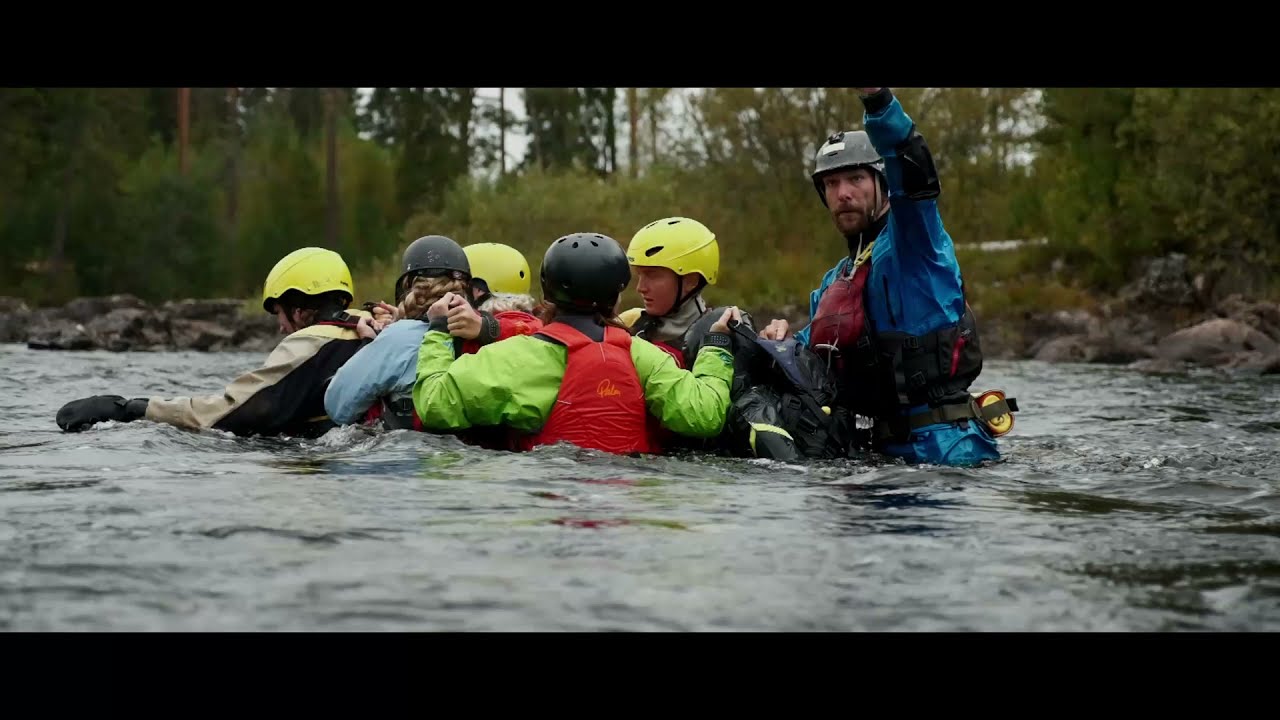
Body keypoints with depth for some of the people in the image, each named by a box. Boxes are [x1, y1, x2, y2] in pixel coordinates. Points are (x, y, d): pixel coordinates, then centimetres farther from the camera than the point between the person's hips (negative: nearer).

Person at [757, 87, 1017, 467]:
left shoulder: (913, 240, -3)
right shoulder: (833, 284, 20)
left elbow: (911, 169, -22)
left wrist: (877, 98, -38)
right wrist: (783, 342, 3)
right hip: (886, 446, 8)